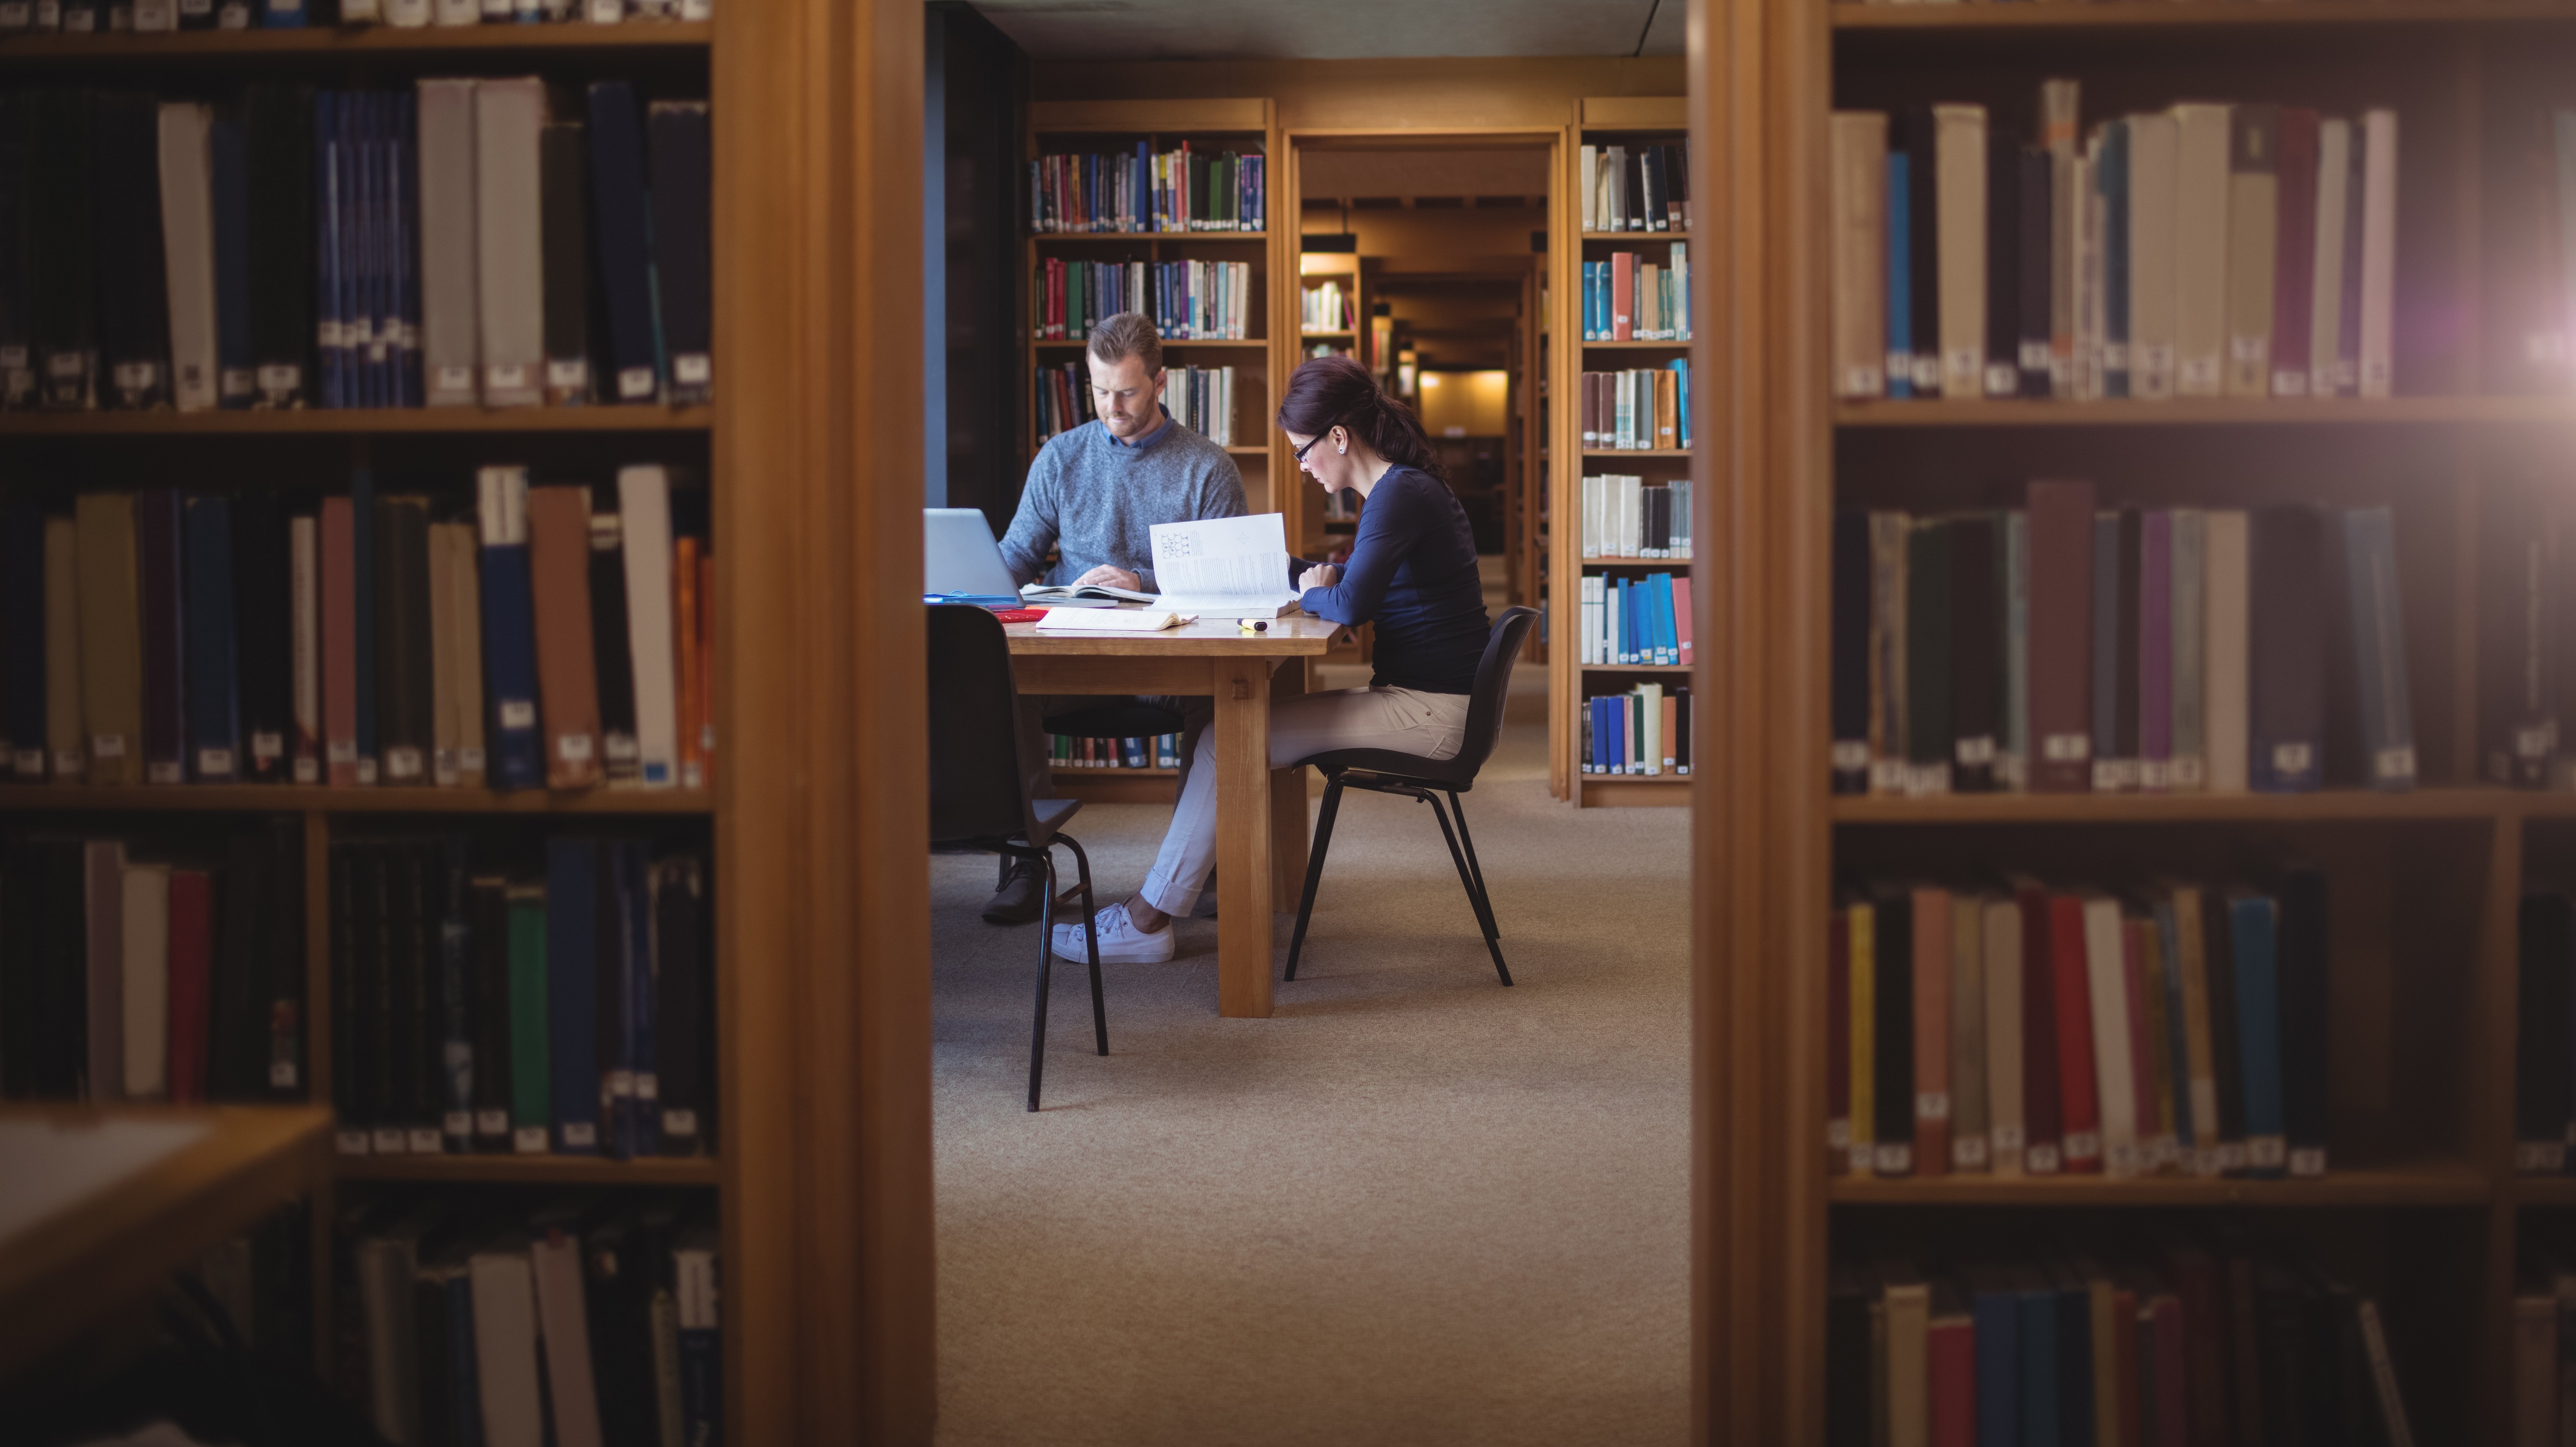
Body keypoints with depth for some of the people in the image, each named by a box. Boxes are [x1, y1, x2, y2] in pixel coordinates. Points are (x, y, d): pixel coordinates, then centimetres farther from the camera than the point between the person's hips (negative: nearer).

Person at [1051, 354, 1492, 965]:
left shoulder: (1401, 495, -17)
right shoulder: (1403, 487, 15)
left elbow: (1351, 604, -28)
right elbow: (1355, 583, 26)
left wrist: (1312, 594, -7)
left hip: (1429, 712, -10)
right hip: (1414, 697, 10)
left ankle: (1148, 920, -6)